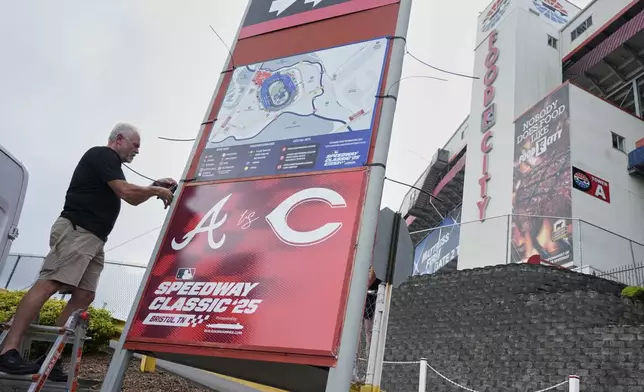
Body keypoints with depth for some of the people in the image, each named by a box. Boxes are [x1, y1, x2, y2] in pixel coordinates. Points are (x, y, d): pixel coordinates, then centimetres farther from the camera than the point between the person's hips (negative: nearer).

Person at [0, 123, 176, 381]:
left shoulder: (108, 163, 27)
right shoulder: (102, 155, -3)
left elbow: (131, 199, 31)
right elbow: (127, 192, -13)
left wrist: (155, 188, 18)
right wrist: (156, 190, 1)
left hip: (95, 238, 10)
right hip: (76, 230, -10)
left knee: (84, 296, 0)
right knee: (49, 284, -17)